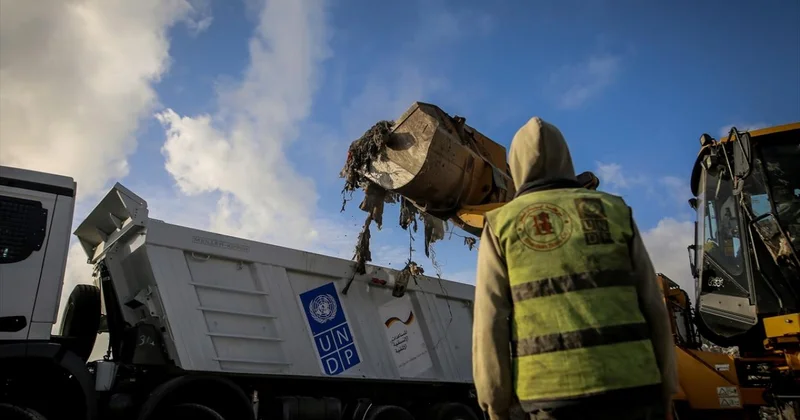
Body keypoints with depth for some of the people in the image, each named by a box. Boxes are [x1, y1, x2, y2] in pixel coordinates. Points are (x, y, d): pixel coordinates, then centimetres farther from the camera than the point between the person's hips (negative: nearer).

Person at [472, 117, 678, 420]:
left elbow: (490, 323, 0)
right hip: (630, 385, 2)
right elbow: (653, 306, 9)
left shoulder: (501, 224, 6)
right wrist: (666, 387, 16)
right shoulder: (614, 211, 10)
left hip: (553, 393, -1)